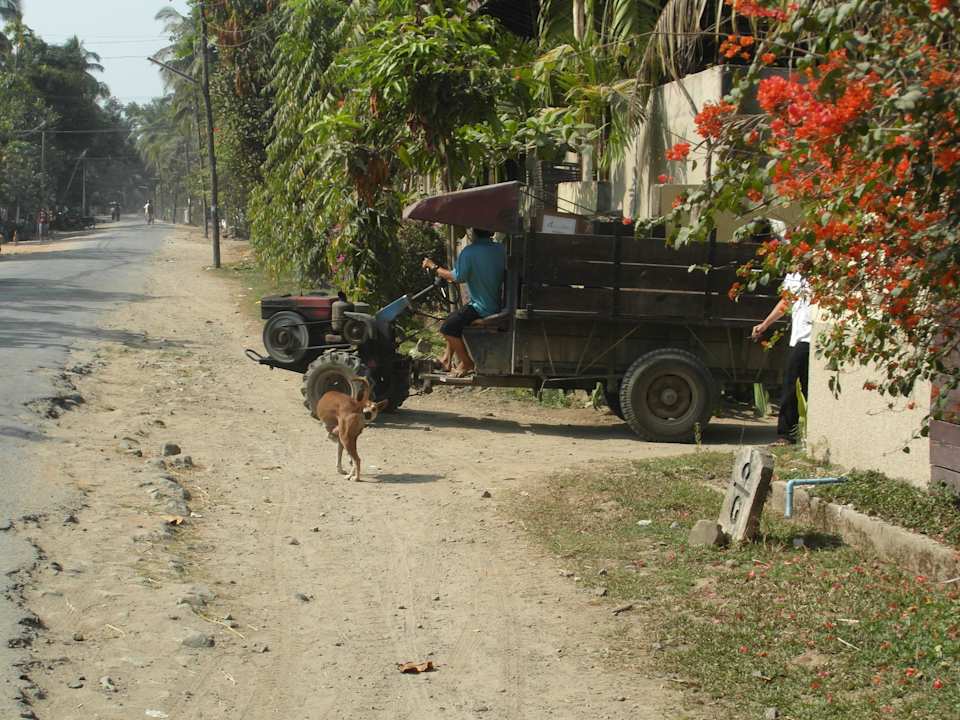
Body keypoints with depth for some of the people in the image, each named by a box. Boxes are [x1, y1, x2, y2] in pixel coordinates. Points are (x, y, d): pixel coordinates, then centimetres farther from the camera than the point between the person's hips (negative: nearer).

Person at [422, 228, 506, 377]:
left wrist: (434, 267, 0)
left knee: (447, 328, -5)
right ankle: (447, 360, 26)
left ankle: (467, 363, 6)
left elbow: (457, 277, -15)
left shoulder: (469, 252, -20)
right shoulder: (500, 249, 3)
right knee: (452, 320, 21)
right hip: (497, 305, 9)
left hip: (482, 308, -9)